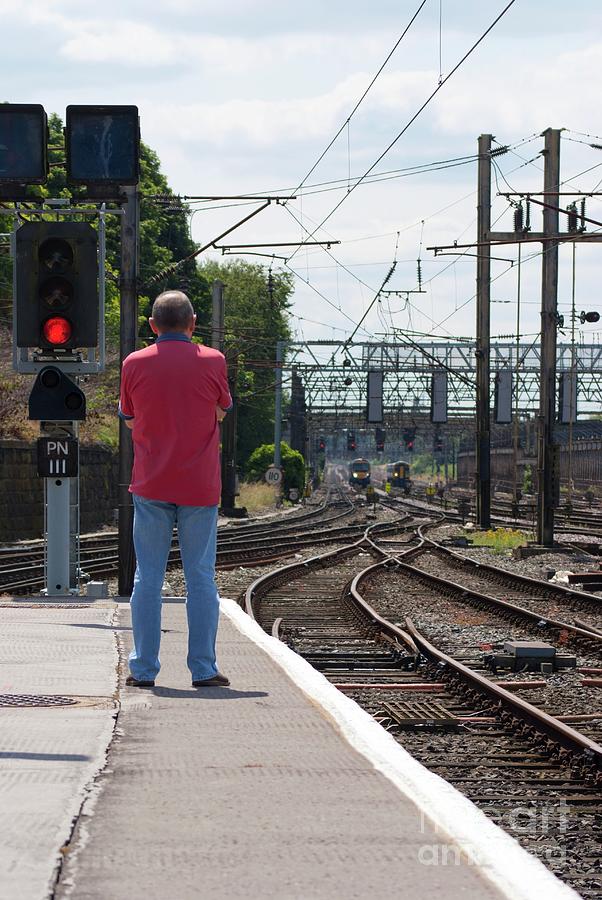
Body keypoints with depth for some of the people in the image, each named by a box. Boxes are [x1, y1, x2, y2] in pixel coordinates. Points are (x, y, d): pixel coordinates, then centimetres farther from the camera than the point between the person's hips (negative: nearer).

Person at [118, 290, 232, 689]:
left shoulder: (135, 364, 0)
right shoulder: (212, 361, -3)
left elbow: (129, 419, 11)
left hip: (151, 487, 1)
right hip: (200, 488, -1)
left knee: (148, 577, 5)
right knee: (201, 578, 4)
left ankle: (144, 668, 4)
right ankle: (203, 668, 3)